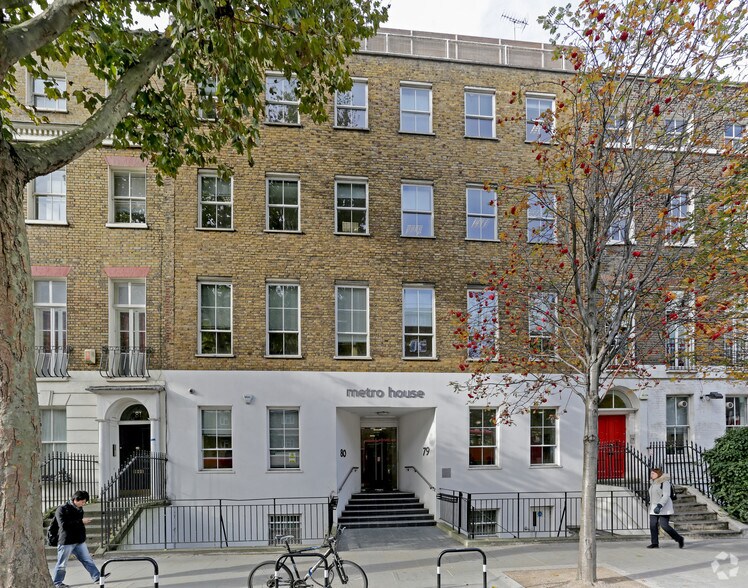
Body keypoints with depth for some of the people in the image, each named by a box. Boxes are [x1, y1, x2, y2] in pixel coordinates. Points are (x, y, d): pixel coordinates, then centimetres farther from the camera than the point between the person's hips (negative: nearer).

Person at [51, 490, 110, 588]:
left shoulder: (79, 509, 10)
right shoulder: (62, 509, -14)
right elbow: (63, 525, -25)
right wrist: (81, 522, -24)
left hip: (79, 541, 7)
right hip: (66, 542, -7)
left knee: (87, 559, 5)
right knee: (62, 564, 7)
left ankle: (97, 577, 6)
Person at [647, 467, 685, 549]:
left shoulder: (665, 482, -12)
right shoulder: (654, 483, 15)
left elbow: (666, 496, -20)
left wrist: (659, 506, -29)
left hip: (664, 508, -8)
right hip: (655, 508, 8)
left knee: (664, 525, -11)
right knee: (653, 525, -3)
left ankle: (679, 539, 9)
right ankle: (655, 543, 0)